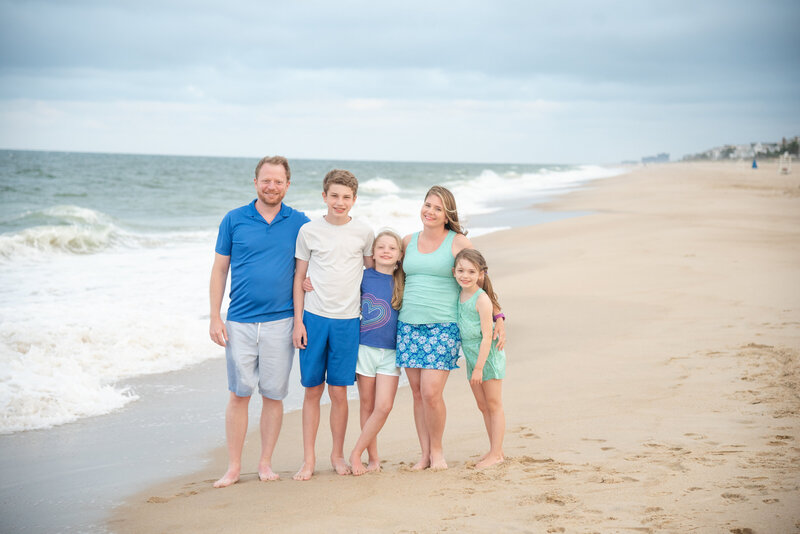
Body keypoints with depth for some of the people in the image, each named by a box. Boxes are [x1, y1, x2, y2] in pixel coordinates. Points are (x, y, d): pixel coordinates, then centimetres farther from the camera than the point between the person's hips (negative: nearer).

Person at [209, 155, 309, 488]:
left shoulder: (299, 223, 5)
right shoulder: (234, 220, 4)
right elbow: (219, 269, 6)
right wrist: (214, 317, 0)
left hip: (280, 322, 0)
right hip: (239, 322, 0)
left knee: (273, 395, 5)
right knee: (239, 394, 2)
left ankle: (265, 463, 17)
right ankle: (233, 467, 10)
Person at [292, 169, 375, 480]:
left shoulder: (363, 233, 3)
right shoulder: (309, 231, 2)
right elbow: (299, 277, 6)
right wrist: (298, 321, 0)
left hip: (347, 320, 0)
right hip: (314, 317, 0)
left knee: (338, 392, 3)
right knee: (312, 391, 4)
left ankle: (337, 455, 19)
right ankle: (309, 458, 12)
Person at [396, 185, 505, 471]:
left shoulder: (459, 243, 0)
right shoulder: (408, 242, 12)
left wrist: (498, 317, 0)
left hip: (443, 326, -4)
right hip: (409, 325, 4)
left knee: (431, 392, -12)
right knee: (417, 393, 4)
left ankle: (437, 450, 9)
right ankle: (424, 453, 14)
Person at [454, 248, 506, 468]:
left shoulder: (482, 299, -19)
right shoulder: (460, 295, 3)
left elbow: (487, 337, -20)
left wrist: (479, 367, -19)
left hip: (488, 356, -8)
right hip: (472, 357, 8)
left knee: (494, 405, 1)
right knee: (482, 406, 13)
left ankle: (496, 453, 7)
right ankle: (493, 450, 23)